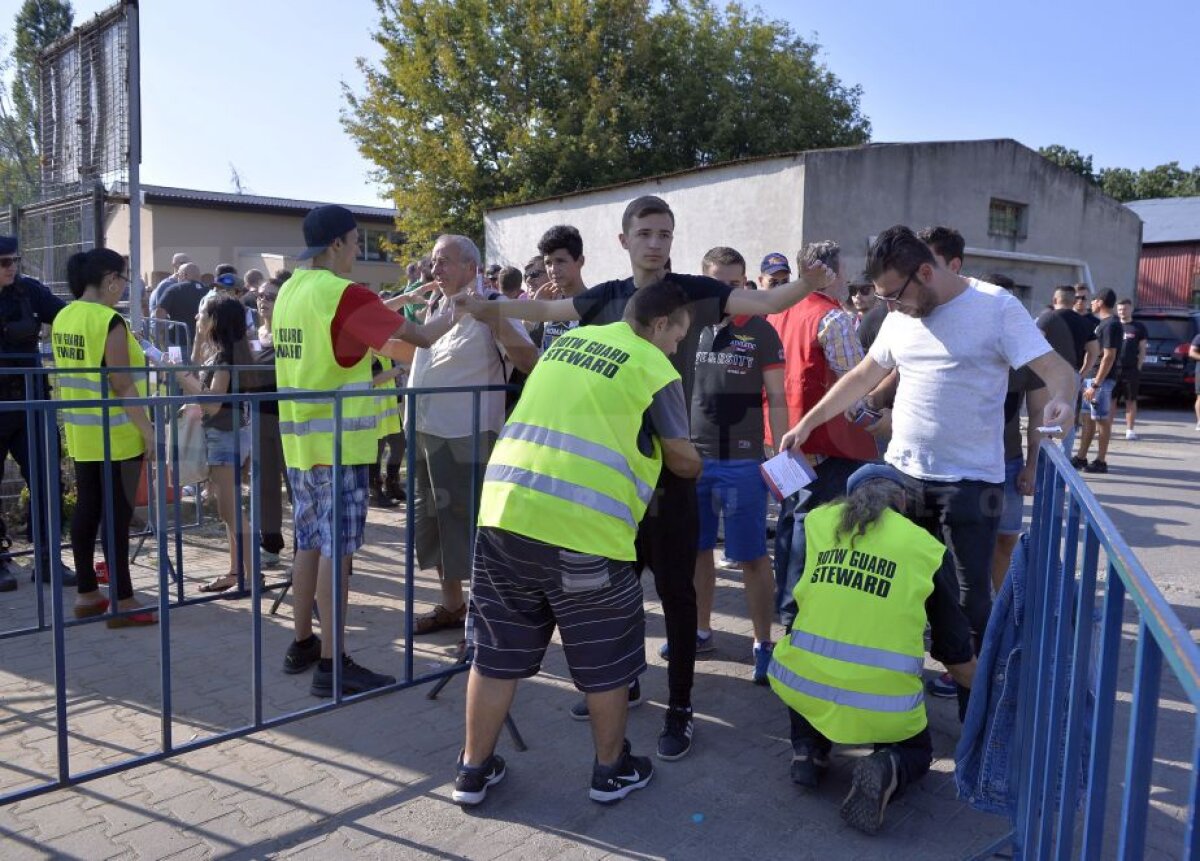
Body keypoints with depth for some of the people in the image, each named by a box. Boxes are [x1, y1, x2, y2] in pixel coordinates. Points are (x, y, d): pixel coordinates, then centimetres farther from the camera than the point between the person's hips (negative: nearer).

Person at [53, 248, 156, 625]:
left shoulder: (62, 318, 8)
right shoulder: (110, 322, -17)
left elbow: (66, 374, 15)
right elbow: (121, 385, -19)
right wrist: (147, 430, -15)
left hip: (81, 433, 8)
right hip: (115, 435, -8)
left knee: (86, 510, 13)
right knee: (116, 514, -3)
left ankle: (86, 594, 21)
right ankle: (123, 602, 3)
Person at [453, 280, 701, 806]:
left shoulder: (565, 342, 19)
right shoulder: (654, 367, 2)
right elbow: (679, 458, 11)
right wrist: (700, 468, 33)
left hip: (506, 509, 6)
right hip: (582, 527, -5)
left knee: (498, 650, 17)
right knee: (604, 658, 15)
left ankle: (474, 769, 29)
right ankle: (612, 770, 31)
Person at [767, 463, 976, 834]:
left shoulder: (817, 520, 7)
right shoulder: (928, 548, 3)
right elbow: (957, 653, 11)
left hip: (802, 685, 2)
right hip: (883, 706, -1)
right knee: (916, 752, 30)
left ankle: (807, 750, 16)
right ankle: (888, 770, -4)